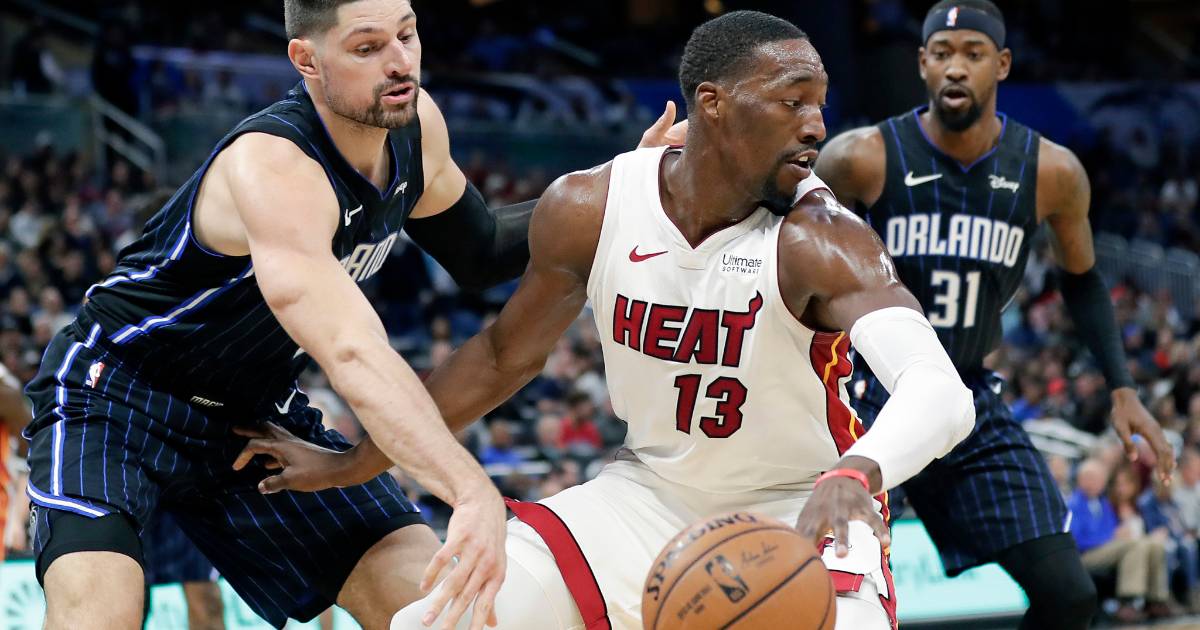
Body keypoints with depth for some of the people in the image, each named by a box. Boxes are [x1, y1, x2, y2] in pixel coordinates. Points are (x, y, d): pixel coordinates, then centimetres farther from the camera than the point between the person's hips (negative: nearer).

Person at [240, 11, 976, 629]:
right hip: (650, 491, 4)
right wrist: (354, 463, 12)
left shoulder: (819, 239, -27)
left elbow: (942, 391, -42)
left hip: (801, 510, -4)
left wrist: (858, 472, -64)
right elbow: (506, 355, 4)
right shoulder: (587, 210, -14)